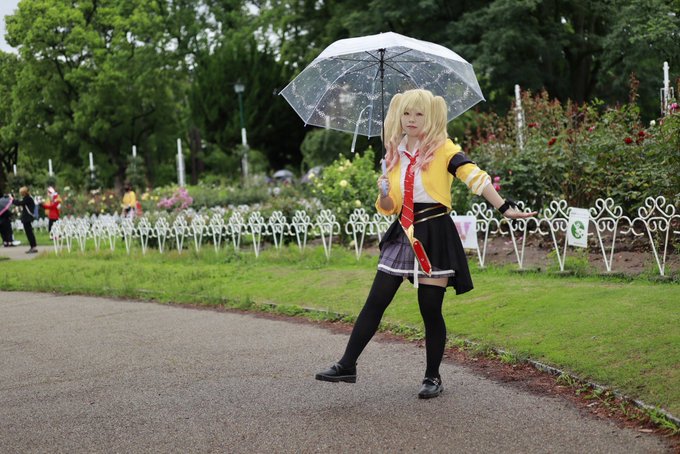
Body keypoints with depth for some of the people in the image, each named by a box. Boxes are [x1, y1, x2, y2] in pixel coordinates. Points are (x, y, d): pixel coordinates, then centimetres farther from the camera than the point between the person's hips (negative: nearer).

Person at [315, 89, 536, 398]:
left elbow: (475, 177, -19)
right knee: (375, 303, 2)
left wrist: (505, 208, -31)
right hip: (403, 234, 5)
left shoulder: (443, 149, -6)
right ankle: (347, 365, 8)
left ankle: (433, 377, 14)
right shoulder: (395, 155, 10)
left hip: (435, 235, -5)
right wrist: (384, 193, -9)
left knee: (431, 310, -1)